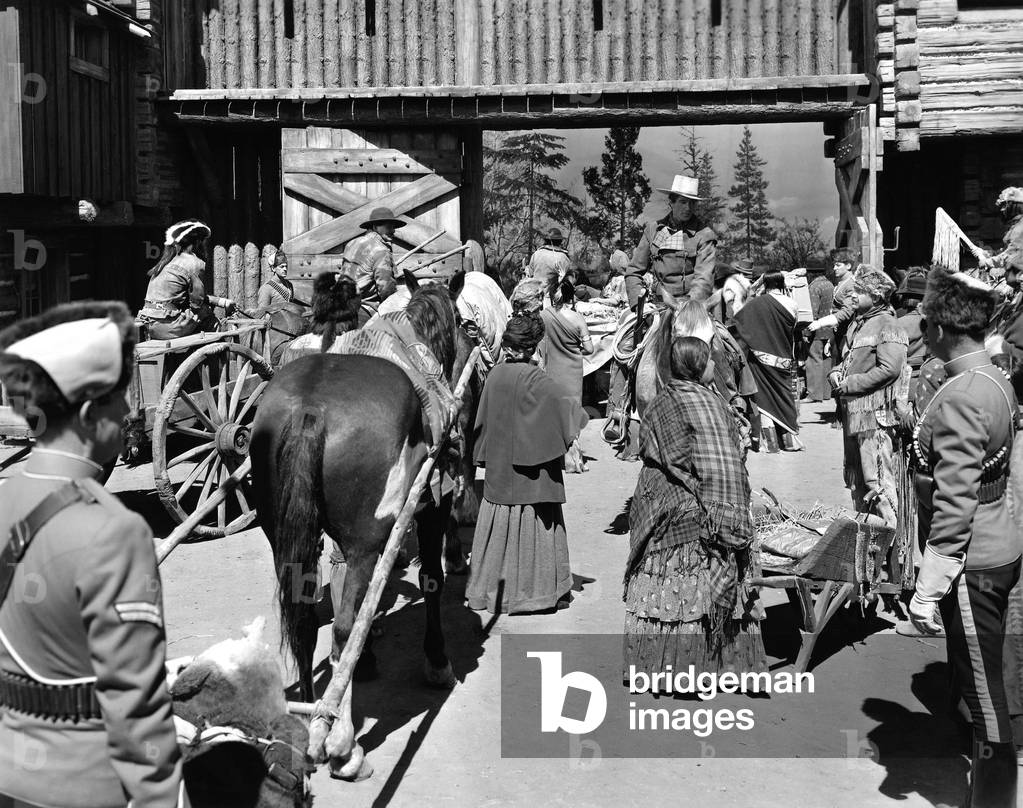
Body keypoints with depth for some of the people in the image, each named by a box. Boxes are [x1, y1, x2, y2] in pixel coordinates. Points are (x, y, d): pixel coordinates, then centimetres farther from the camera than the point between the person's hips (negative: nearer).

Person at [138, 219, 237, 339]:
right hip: (167, 327, -8)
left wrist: (221, 301, 19)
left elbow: (194, 295, 20)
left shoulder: (172, 259, 16)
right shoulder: (195, 263, -10)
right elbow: (196, 304, -8)